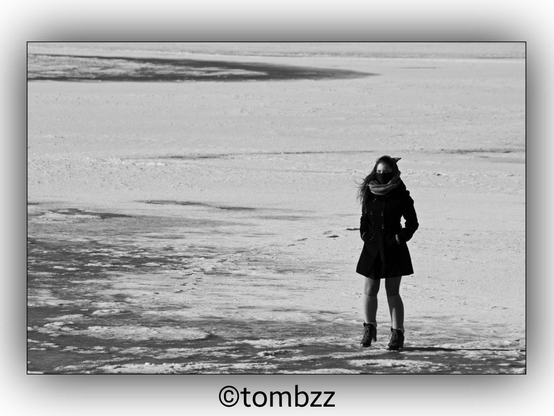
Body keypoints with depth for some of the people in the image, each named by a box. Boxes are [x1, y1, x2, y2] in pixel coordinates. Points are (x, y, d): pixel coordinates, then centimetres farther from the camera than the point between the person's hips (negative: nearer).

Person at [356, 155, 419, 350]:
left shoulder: (401, 195, -5)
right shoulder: (369, 193, 5)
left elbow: (412, 223, 2)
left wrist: (401, 237, -9)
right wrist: (364, 234, 4)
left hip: (393, 249, -3)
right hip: (372, 247, 3)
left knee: (393, 292, -2)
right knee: (369, 291, 3)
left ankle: (397, 333, 3)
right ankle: (369, 328, 20)